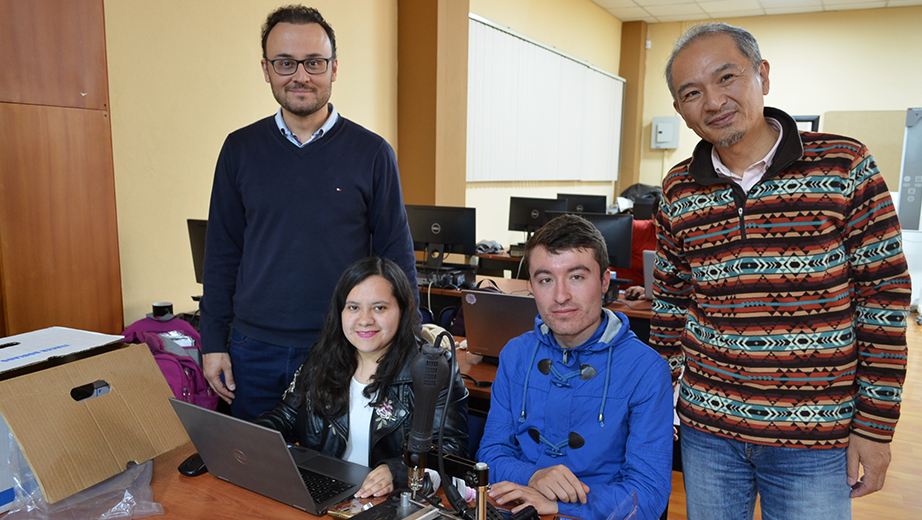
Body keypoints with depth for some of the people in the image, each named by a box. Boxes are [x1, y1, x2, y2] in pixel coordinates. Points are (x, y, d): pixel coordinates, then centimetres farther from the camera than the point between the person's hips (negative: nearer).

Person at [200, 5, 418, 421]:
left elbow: (396, 258, 0)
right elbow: (222, 254, 7)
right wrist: (213, 343, 5)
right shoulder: (240, 149, 3)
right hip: (254, 352, 2)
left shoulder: (372, 154, -4)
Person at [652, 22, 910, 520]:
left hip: (816, 440, -2)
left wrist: (876, 425, -5)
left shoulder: (844, 166, -8)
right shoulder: (679, 189, 0)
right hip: (706, 429, 3)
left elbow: (884, 297, -6)